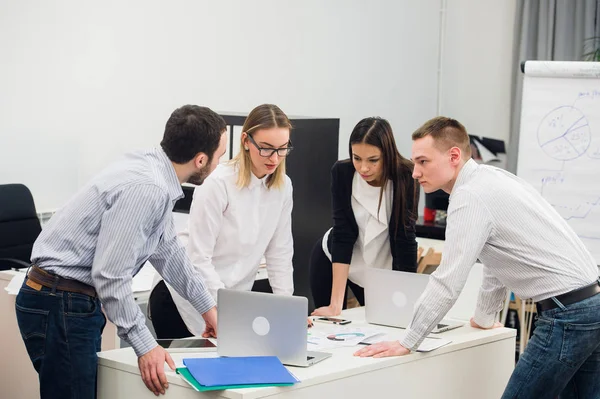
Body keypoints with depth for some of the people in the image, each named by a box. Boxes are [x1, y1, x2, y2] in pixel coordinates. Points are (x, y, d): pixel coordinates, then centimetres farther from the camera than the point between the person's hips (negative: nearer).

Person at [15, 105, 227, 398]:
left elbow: (166, 249, 21)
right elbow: (110, 275, -26)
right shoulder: (145, 188, -24)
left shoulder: (154, 172, 7)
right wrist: (145, 346, -21)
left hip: (79, 304, 10)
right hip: (60, 307, -10)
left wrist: (207, 307, 26)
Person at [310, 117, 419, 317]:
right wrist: (336, 303, -30)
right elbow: (342, 233, -25)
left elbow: (404, 236, -24)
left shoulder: (405, 176, -25)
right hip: (331, 261, 1)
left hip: (380, 269, 0)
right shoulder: (342, 172, -23)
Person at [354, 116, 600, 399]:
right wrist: (485, 318, 38)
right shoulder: (491, 179, 15)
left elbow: (447, 283, -16)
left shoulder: (470, 196, -14)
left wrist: (406, 344, -9)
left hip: (567, 316, -10)